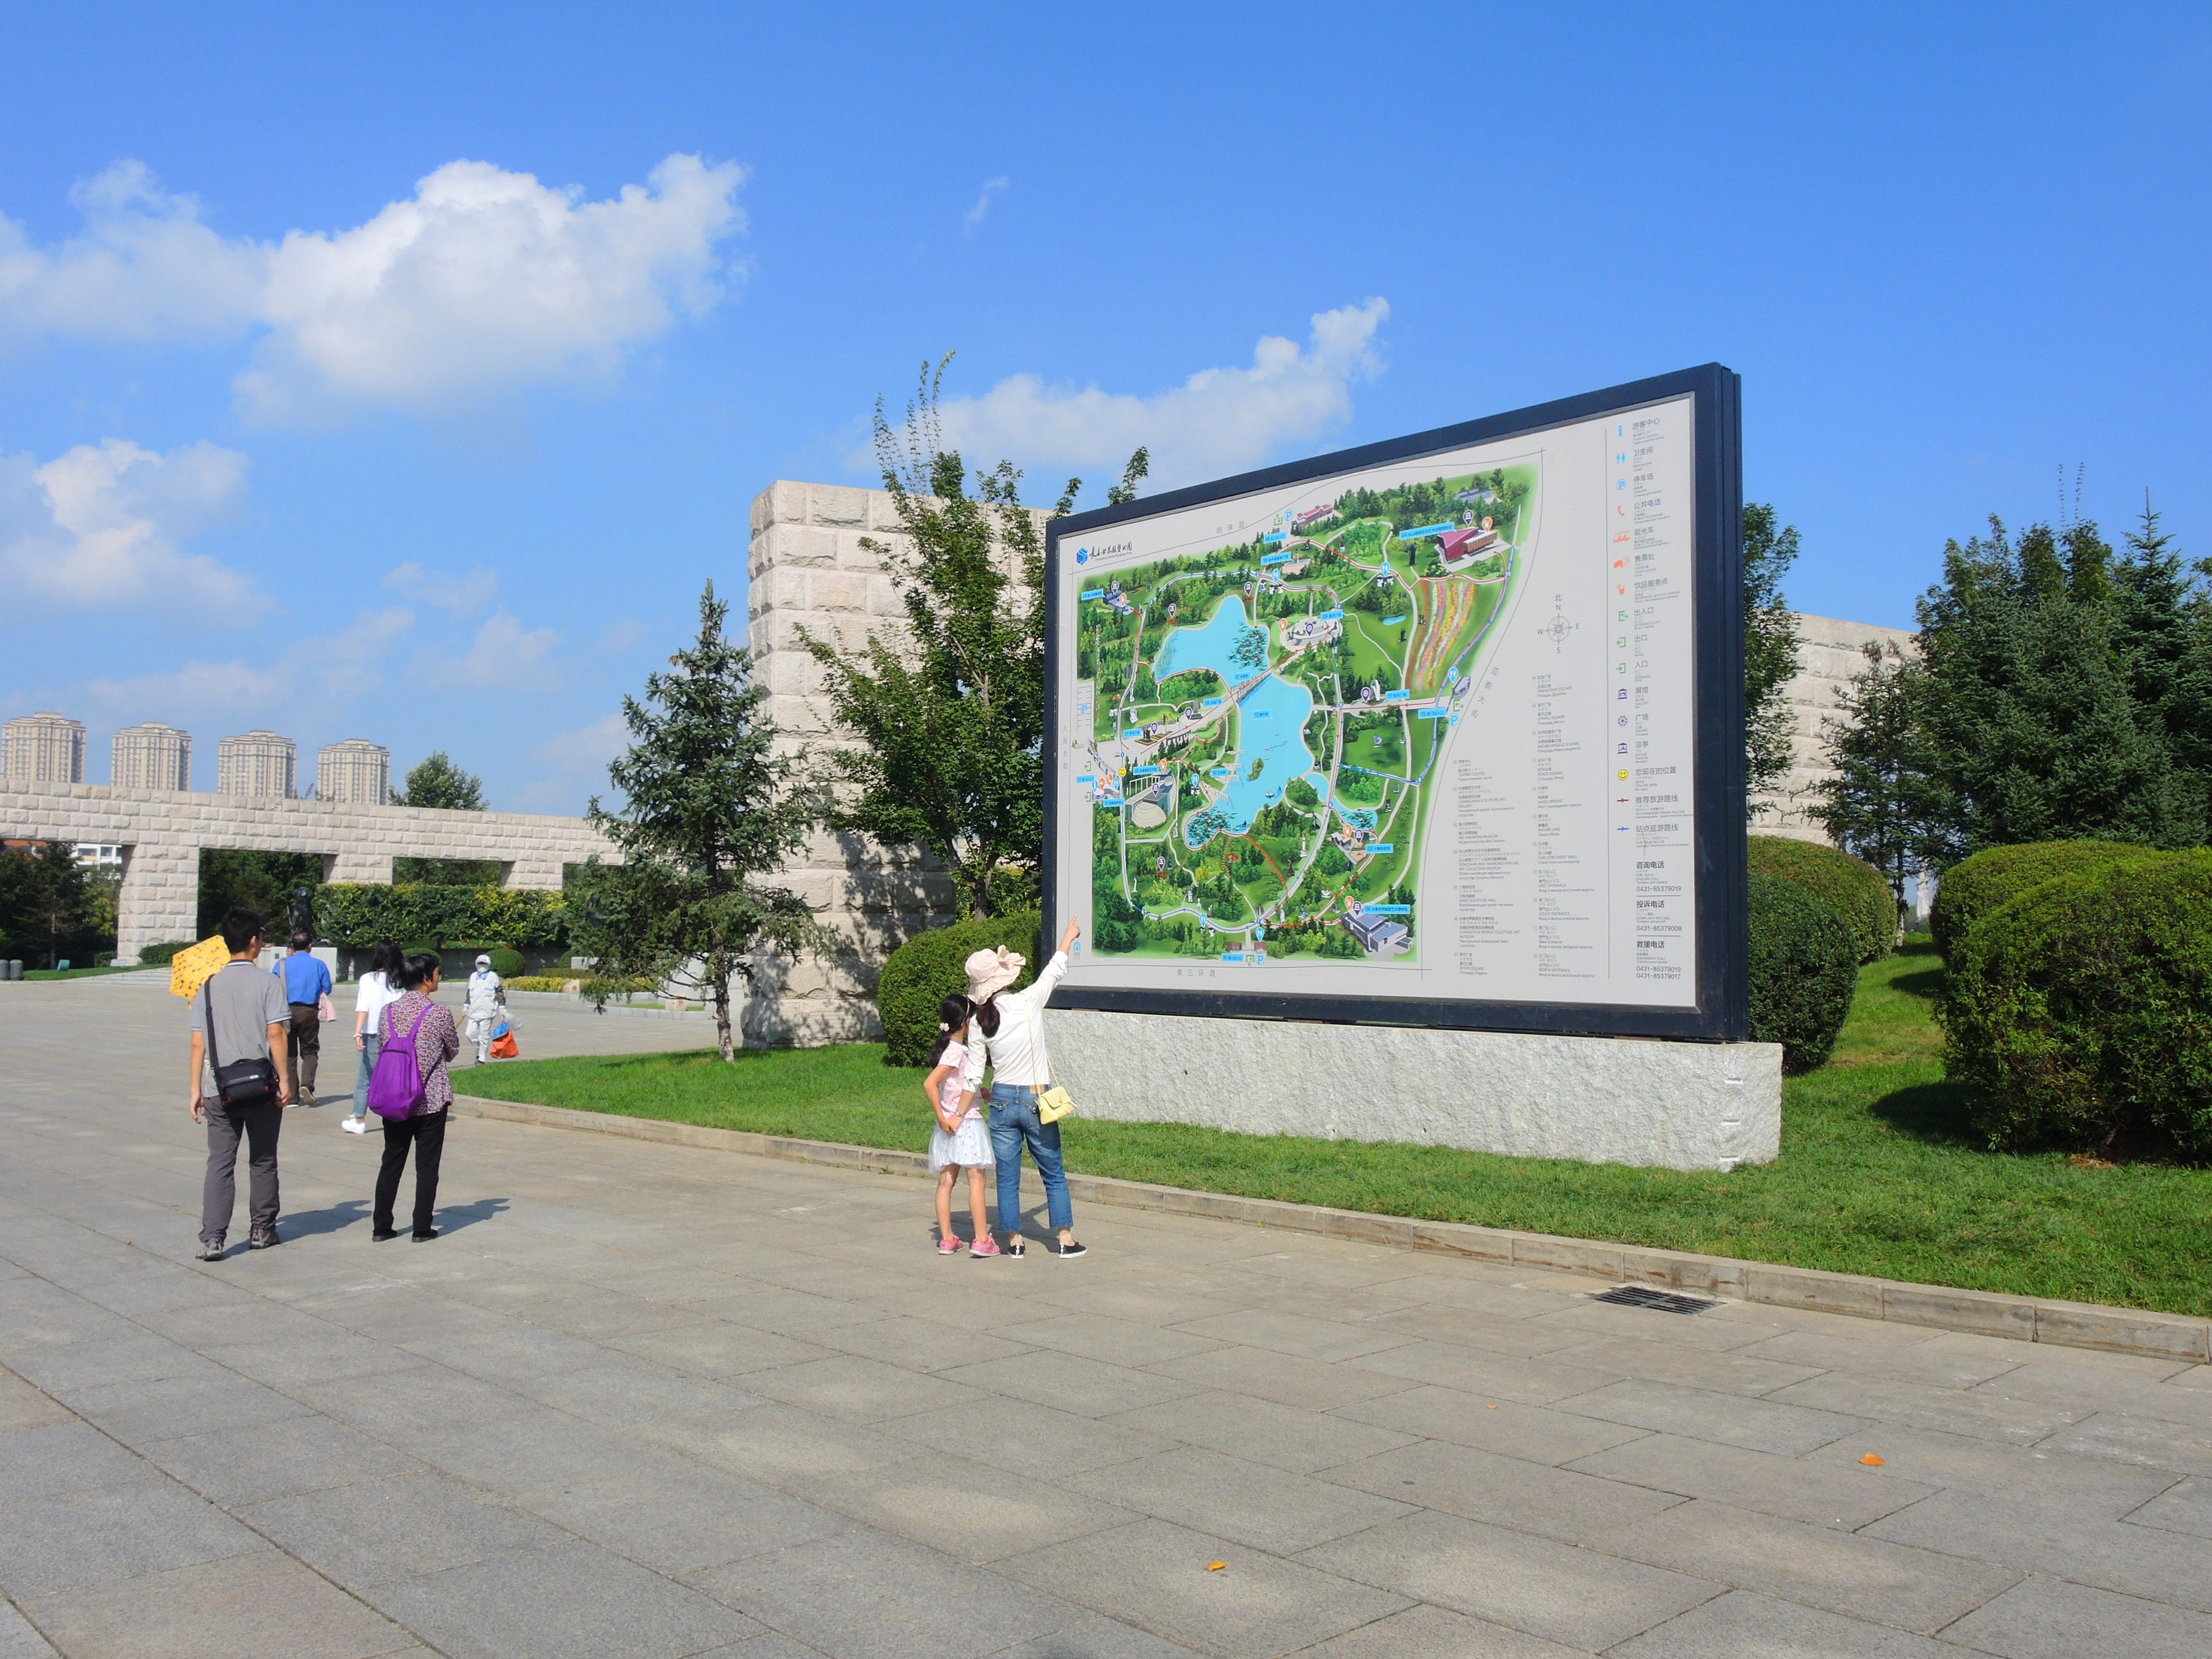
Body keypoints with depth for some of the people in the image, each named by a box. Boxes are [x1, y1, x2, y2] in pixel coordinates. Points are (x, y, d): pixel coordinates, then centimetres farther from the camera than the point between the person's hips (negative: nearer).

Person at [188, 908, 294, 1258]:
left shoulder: (208, 985, 4)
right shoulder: (267, 982, -6)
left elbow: (198, 1042, 4)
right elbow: (276, 1035, -12)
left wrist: (196, 1089, 9)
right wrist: (285, 1080, -7)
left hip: (219, 1089, 2)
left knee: (220, 1164, 3)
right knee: (263, 1162, 12)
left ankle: (211, 1239, -6)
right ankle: (263, 1231, 22)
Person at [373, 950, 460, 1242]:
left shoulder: (389, 1010, -1)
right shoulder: (439, 1013, -13)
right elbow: (453, 1051, 1)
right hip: (431, 1100, -4)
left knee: (392, 1161, 14)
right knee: (427, 1164, 5)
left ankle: (381, 1226, 18)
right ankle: (422, 1228, 10)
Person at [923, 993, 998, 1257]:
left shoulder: (959, 1049, 12)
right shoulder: (956, 1052, -15)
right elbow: (930, 1084, -23)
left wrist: (978, 1089, 11)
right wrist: (942, 1118, -19)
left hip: (952, 1127, 9)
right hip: (965, 1123, -9)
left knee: (946, 1181, 7)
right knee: (976, 1179, -5)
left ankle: (947, 1239, 11)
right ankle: (982, 1240, -4)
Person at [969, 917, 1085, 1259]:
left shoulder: (979, 1022, -4)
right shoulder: (1028, 1003, -11)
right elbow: (1053, 972, 5)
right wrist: (1068, 937, 19)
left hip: (1002, 1101, 2)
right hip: (1037, 1100, -2)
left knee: (1007, 1177, 10)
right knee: (1054, 1174, 10)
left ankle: (1014, 1241, 14)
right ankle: (1066, 1239, 12)